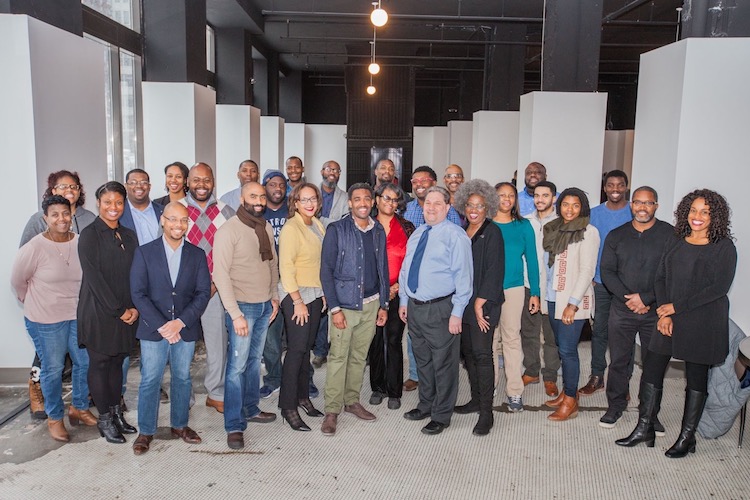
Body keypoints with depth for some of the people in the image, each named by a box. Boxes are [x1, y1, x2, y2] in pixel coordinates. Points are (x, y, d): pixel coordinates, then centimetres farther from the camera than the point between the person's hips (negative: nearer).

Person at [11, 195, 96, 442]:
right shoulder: (35, 247, -17)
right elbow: (17, 280, -3)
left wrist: (78, 301, 12)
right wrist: (35, 302, 8)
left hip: (79, 315, 4)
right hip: (46, 320, -4)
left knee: (85, 363, 12)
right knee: (53, 369, 8)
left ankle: (79, 408, 34)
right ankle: (54, 417, 28)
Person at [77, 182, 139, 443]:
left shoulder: (129, 236, 9)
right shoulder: (89, 235, -8)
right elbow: (94, 277, -14)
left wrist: (135, 308, -4)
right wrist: (118, 310, -14)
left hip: (127, 313, 5)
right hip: (98, 312, -5)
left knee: (117, 362, 12)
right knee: (99, 364, 5)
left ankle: (116, 413, 23)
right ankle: (105, 419, 15)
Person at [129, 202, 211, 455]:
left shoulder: (197, 255, 4)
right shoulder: (144, 252, -1)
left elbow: (204, 292, -2)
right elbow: (138, 293, -7)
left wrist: (180, 322, -13)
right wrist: (161, 326, -15)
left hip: (186, 329, 2)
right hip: (153, 329, -2)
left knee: (182, 378, 13)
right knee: (150, 381, 4)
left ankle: (179, 425, 29)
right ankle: (146, 431, 19)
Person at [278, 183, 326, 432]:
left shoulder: (318, 225, 11)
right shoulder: (291, 228, -11)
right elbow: (286, 267, -15)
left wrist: (325, 292, 12)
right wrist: (298, 301, -16)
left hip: (316, 294, 7)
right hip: (296, 295, -7)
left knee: (307, 347, 11)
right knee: (297, 348, -6)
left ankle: (303, 396, 23)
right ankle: (288, 406, 3)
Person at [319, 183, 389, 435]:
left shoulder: (378, 231, 7)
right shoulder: (336, 230, -7)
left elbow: (383, 269, 13)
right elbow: (326, 270, -9)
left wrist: (383, 304, 10)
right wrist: (334, 308, -13)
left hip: (371, 304, 5)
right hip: (345, 304, -4)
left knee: (359, 356, 13)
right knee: (338, 357, -4)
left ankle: (352, 401, 28)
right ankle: (332, 410, 6)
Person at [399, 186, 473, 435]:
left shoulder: (455, 235, -11)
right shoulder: (416, 234, 11)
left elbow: (463, 275, -15)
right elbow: (405, 268, 18)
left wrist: (457, 313, -18)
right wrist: (403, 301, 13)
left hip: (440, 309, -7)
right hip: (414, 307, 7)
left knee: (443, 363, 5)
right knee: (422, 361, 20)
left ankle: (441, 416, 20)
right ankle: (425, 405, 38)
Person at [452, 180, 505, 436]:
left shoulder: (492, 232, -7)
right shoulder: (462, 232, 13)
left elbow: (494, 270, -12)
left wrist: (480, 303, -15)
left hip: (483, 304, -7)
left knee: (482, 354, -8)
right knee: (468, 352, 12)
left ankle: (486, 413, -2)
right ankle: (476, 399, 25)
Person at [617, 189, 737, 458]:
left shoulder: (724, 248, -5)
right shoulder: (676, 243, 9)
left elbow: (719, 288, -13)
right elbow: (660, 279, 6)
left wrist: (677, 307, -14)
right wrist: (664, 313, -8)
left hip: (703, 322, -4)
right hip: (669, 319, 5)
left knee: (696, 377, 7)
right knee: (651, 370, 4)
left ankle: (687, 437, 20)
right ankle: (644, 429, 17)